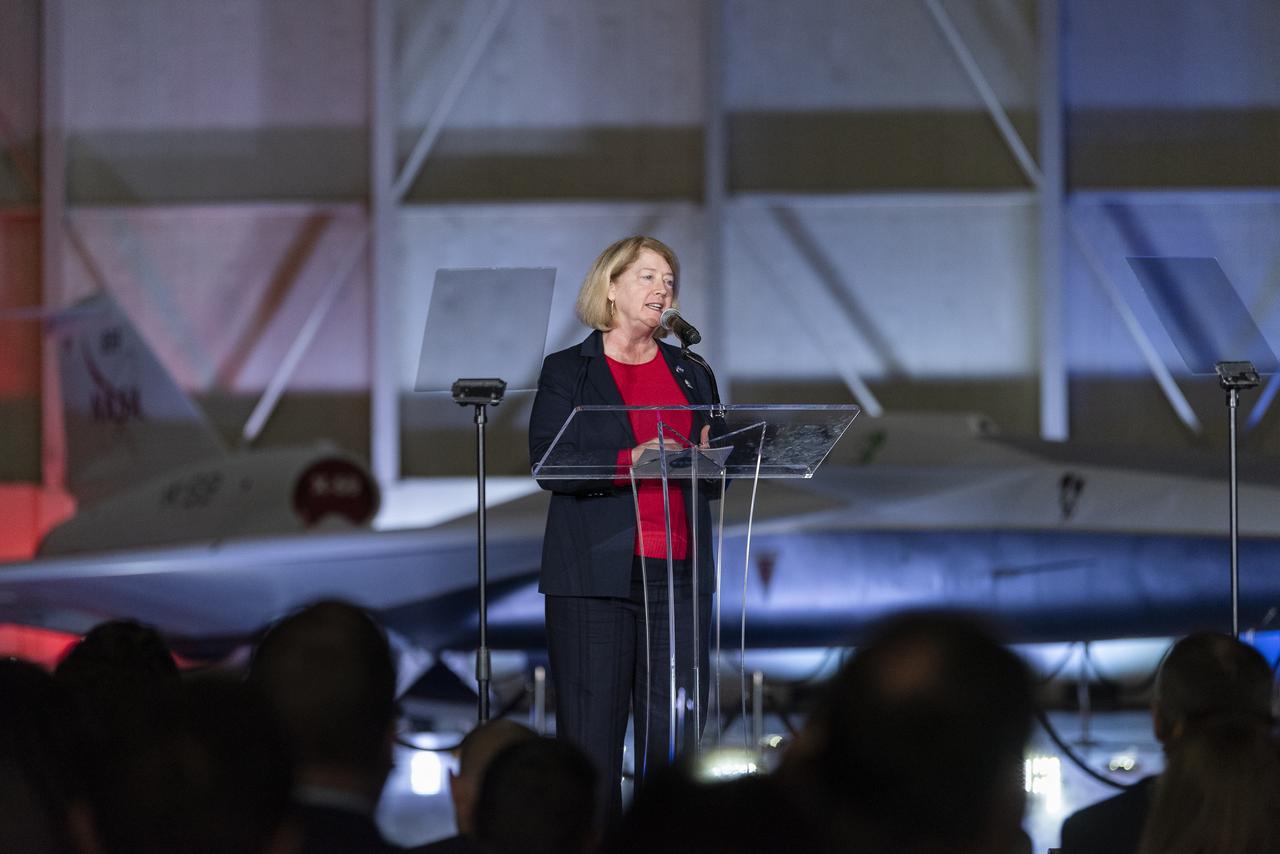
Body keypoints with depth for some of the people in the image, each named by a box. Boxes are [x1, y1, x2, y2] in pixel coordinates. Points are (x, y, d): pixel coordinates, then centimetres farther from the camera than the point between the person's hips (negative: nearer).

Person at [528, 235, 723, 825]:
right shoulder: (567, 371, 6)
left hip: (677, 571, 3)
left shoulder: (693, 374, 18)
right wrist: (628, 462, -20)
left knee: (673, 727, -1)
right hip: (595, 572, -3)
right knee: (591, 727, -5)